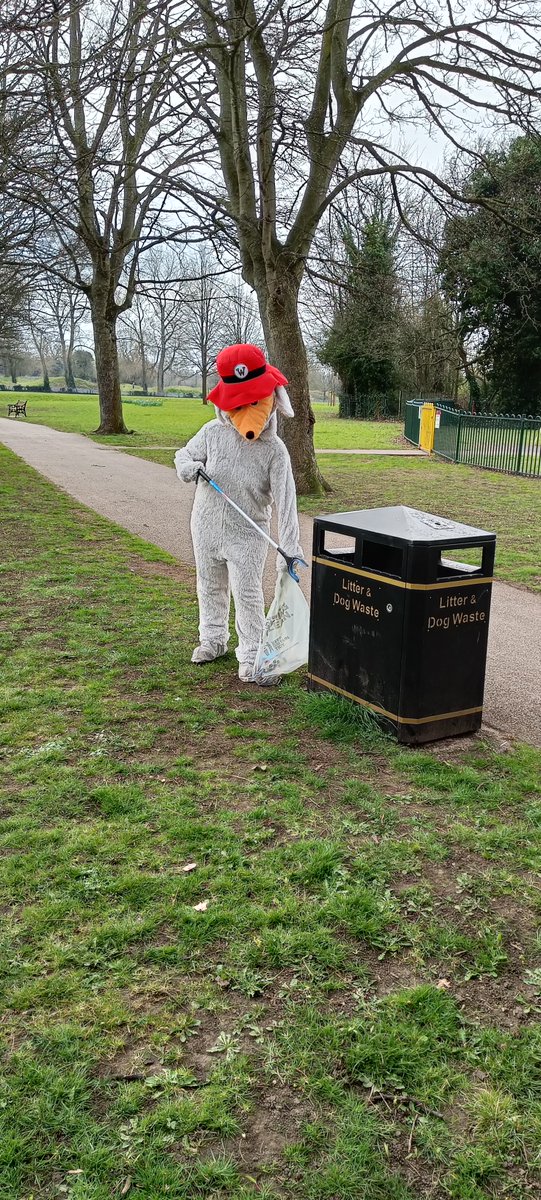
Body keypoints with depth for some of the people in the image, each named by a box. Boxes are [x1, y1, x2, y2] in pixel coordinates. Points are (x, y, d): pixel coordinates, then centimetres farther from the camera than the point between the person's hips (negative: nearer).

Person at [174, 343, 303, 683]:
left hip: (247, 534, -4)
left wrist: (290, 548, -27)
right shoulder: (213, 432, -10)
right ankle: (213, 639, 39)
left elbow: (286, 502, -21)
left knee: (248, 593, -2)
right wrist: (190, 468, -20)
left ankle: (251, 656, 11)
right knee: (211, 587, 19)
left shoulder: (275, 451, -17)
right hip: (207, 527, 4)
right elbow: (184, 455, 7)